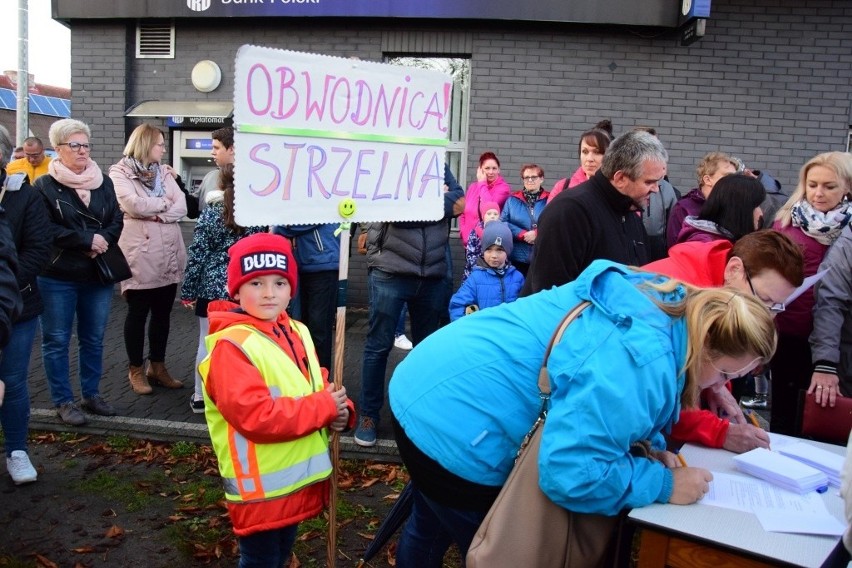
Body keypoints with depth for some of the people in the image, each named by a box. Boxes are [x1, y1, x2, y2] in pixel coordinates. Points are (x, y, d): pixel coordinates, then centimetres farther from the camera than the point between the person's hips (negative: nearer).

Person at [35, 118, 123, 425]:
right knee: (57, 341, 4)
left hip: (98, 275, 4)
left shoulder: (103, 182, 8)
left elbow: (117, 221, 6)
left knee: (93, 339, 12)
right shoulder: (45, 185, -5)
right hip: (58, 277, -4)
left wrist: (102, 241, -14)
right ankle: (63, 401, 15)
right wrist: (87, 239, -18)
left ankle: (92, 394, 26)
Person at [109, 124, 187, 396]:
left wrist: (156, 214, -13)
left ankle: (158, 366, 23)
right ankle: (136, 370, 16)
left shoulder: (164, 172, 14)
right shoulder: (120, 173, -2)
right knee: (138, 313, 4)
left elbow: (181, 207, 2)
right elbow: (134, 205, -18)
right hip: (140, 254, -5)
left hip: (169, 253, 6)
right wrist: (164, 202, -4)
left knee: (162, 312, 11)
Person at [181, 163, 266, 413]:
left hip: (212, 287, -1)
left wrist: (188, 291, 2)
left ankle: (201, 396, 18)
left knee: (207, 343, 8)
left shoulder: (210, 212, -6)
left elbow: (197, 254, -5)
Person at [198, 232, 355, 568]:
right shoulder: (231, 345, -21)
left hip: (299, 478, 8)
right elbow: (254, 416, -29)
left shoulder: (296, 333, 4)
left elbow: (317, 388, 12)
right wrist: (324, 407, -23)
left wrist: (340, 411, -11)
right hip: (261, 488, -8)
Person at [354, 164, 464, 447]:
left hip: (433, 274, 4)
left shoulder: (438, 164, 10)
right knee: (379, 345, 3)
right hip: (389, 272, -4)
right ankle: (368, 413, 16)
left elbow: (458, 199, -4)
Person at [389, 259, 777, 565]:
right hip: (454, 426, -9)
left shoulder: (654, 300, 2)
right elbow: (570, 472, -30)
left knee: (431, 530, 32)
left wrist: (647, 445, 4)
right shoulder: (640, 361, -28)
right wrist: (665, 485, -17)